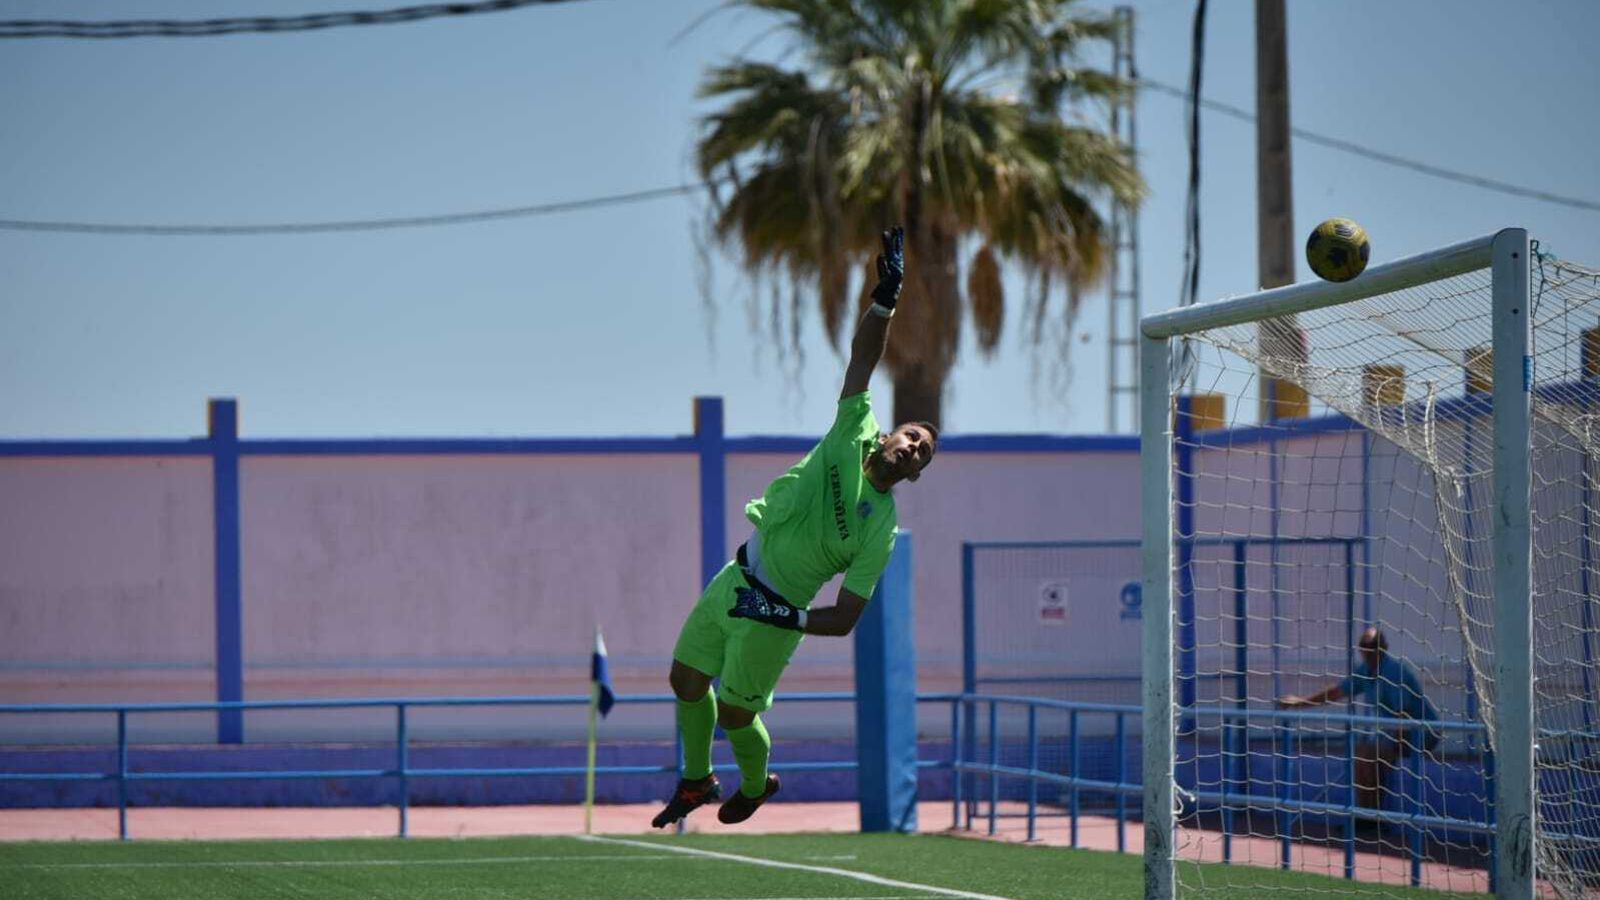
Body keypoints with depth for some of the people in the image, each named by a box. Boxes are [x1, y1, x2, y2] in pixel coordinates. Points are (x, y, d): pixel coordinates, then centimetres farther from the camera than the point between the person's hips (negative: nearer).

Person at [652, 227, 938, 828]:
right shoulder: (855, 434, -5)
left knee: (735, 712, 3)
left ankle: (756, 785, 34)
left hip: (775, 612, -5)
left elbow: (845, 618, -17)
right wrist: (886, 298, -24)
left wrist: (790, 618, -28)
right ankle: (697, 781, 34)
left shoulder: (882, 530, -16)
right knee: (687, 680, 11)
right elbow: (863, 357, -11)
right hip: (736, 579, 5)